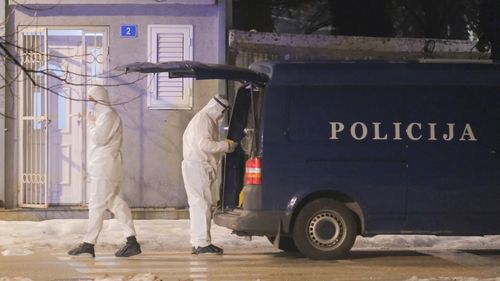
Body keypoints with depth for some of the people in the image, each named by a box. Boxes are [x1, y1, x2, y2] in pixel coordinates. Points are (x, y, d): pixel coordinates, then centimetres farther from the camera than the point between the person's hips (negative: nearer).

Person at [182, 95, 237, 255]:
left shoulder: (202, 119, 23)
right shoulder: (204, 119, -11)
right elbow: (204, 144, -22)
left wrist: (224, 146, 12)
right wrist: (226, 146, -15)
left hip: (196, 165, 11)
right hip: (197, 166, -11)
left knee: (197, 204, 10)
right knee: (202, 204, -11)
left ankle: (197, 243, 11)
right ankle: (202, 243, -13)